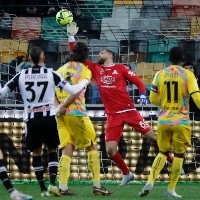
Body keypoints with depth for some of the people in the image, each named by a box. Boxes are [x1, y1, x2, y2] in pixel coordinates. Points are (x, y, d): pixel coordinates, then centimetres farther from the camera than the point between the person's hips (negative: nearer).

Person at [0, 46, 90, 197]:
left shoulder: (21, 76, -1)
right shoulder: (50, 74, -5)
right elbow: (73, 90, -5)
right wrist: (85, 81, 13)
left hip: (31, 119, 1)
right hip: (48, 117, -1)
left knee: (36, 152, 12)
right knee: (52, 150, 12)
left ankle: (43, 189, 10)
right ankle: (52, 184, -6)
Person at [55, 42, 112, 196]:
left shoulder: (61, 70, 15)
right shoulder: (84, 71, -1)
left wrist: (59, 106, 2)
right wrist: (63, 106, -10)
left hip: (62, 114, 5)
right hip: (77, 113, -5)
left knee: (67, 149, 6)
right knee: (92, 147, 6)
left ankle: (62, 186, -5)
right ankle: (97, 185, 3)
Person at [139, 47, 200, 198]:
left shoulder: (160, 75, 3)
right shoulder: (188, 75, -6)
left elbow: (153, 99, 9)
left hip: (163, 121, 3)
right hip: (181, 121, -3)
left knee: (163, 152, 18)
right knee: (179, 154, 11)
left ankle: (150, 182, 0)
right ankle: (171, 190, 9)